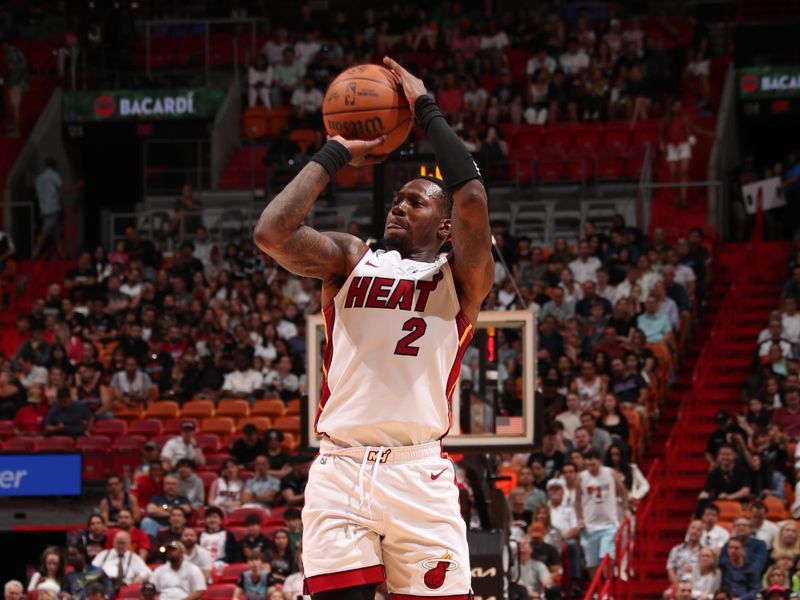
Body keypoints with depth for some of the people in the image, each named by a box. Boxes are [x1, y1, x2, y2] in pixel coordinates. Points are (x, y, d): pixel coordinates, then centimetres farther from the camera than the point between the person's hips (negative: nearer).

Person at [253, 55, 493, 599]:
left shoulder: (462, 278, 9)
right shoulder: (350, 259, 17)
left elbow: (473, 202, -11)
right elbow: (272, 232, -1)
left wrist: (426, 108, -1)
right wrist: (334, 155, 8)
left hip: (418, 472, -2)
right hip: (338, 468, 2)